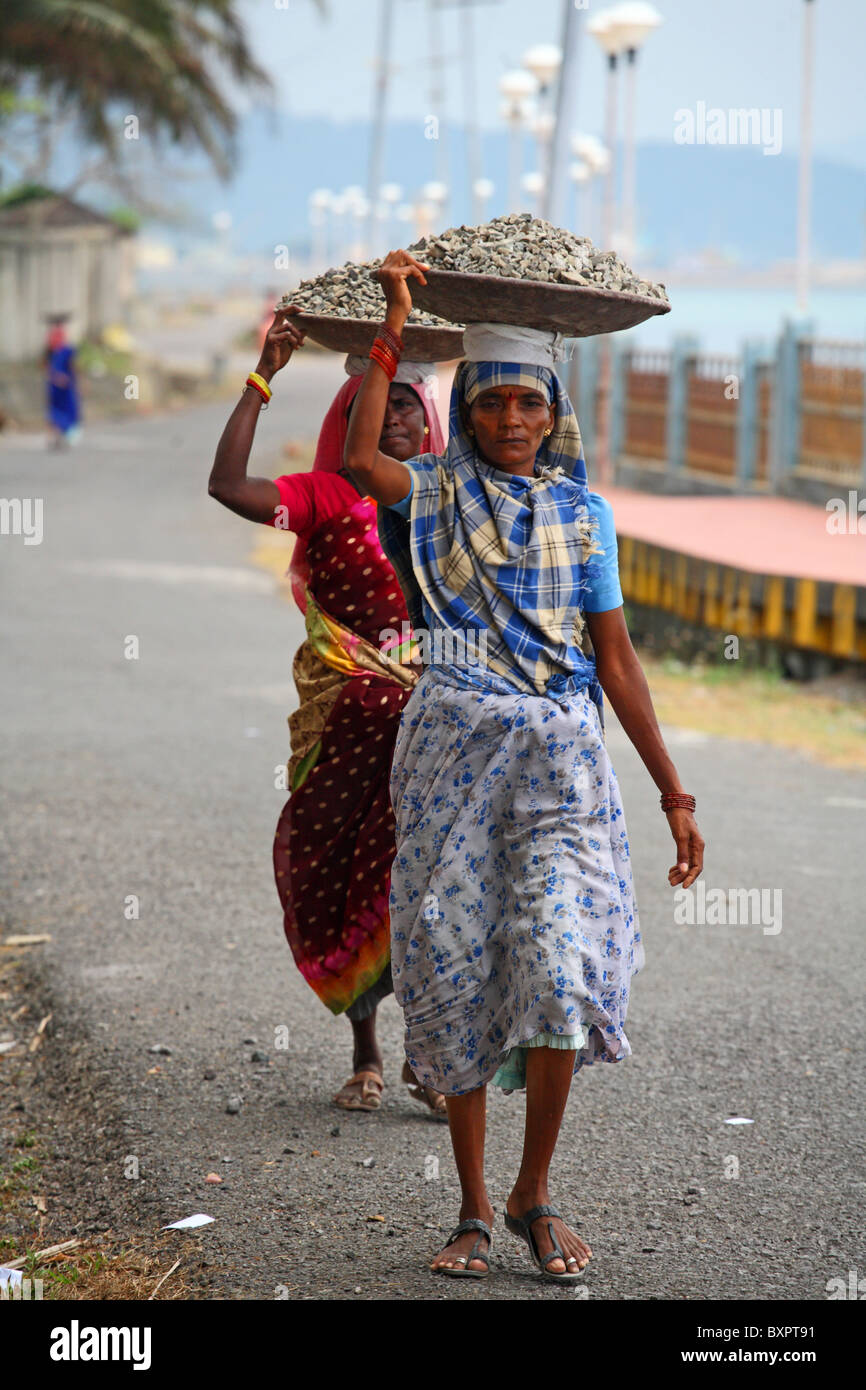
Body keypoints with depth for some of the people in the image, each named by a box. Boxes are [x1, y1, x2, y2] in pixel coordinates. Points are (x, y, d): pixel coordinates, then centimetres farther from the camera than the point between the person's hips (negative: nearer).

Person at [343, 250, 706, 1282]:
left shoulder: (582, 510, 13)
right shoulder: (435, 493, 8)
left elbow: (617, 659, 13)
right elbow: (360, 461, -16)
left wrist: (673, 794, 10)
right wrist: (394, 325, -14)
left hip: (560, 752, 1)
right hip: (454, 746, 0)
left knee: (559, 965, -13)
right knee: (457, 972, 1)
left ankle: (534, 1196, 4)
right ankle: (473, 1210, 13)